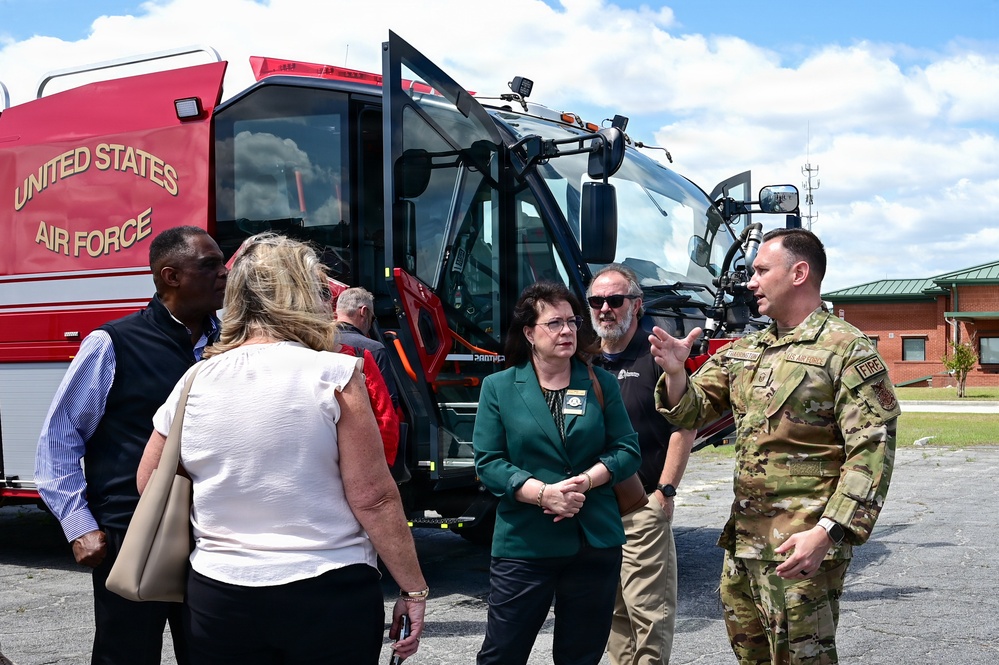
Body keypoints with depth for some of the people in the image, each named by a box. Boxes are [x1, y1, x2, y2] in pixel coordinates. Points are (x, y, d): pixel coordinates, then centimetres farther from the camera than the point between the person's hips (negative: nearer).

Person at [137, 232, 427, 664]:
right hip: (329, 598, -3)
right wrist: (413, 588, -3)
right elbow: (373, 497, -12)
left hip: (219, 597, 4)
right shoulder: (333, 374, -11)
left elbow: (149, 484, 13)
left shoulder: (194, 383, 1)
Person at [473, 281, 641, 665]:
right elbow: (487, 462, -6)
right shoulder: (498, 387, 1)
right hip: (524, 544, -2)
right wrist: (543, 492, -20)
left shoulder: (601, 383, 7)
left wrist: (586, 481, -14)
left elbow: (627, 449, 4)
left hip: (596, 543, 2)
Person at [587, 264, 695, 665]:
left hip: (642, 505, -6)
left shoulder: (657, 356, -4)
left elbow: (684, 425, -8)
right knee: (610, 609, 13)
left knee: (648, 609, -5)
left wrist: (665, 490, -13)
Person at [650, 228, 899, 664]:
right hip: (743, 539, 8)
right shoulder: (743, 351, 13)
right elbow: (690, 411, 13)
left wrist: (827, 533, -23)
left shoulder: (847, 349, -10)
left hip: (801, 547, -7)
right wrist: (675, 372, -9)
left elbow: (872, 452, -15)